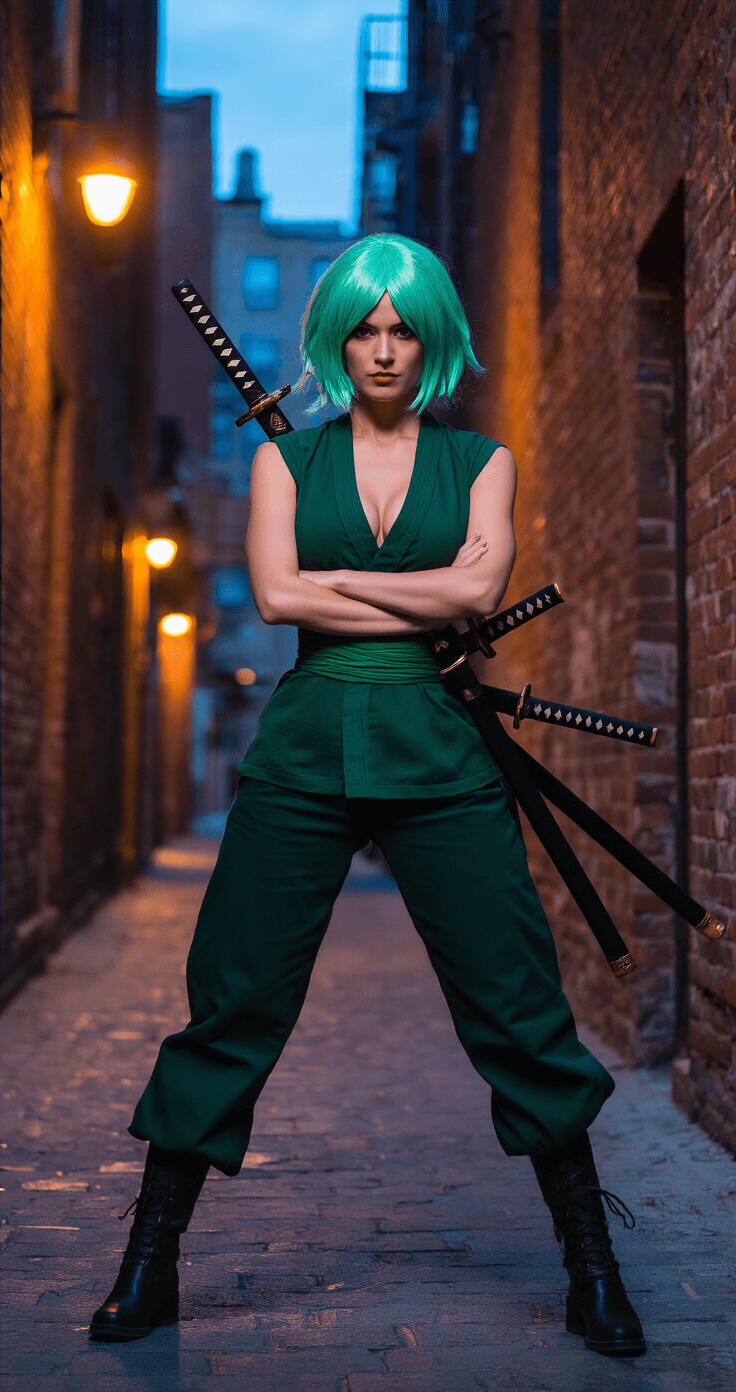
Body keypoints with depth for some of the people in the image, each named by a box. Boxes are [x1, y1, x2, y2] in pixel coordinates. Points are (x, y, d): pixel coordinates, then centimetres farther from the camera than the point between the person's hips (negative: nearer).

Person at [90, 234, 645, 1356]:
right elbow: (273, 594, -5)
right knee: (232, 1003, 1)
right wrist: (427, 606, -6)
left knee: (521, 1010, -1)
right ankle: (149, 1263, 16)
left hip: (439, 758, 0)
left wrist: (337, 579, -4)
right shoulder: (288, 457, 12)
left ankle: (594, 1273, 14)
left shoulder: (480, 460, 11)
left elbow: (480, 585, -8)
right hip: (304, 753, 1)